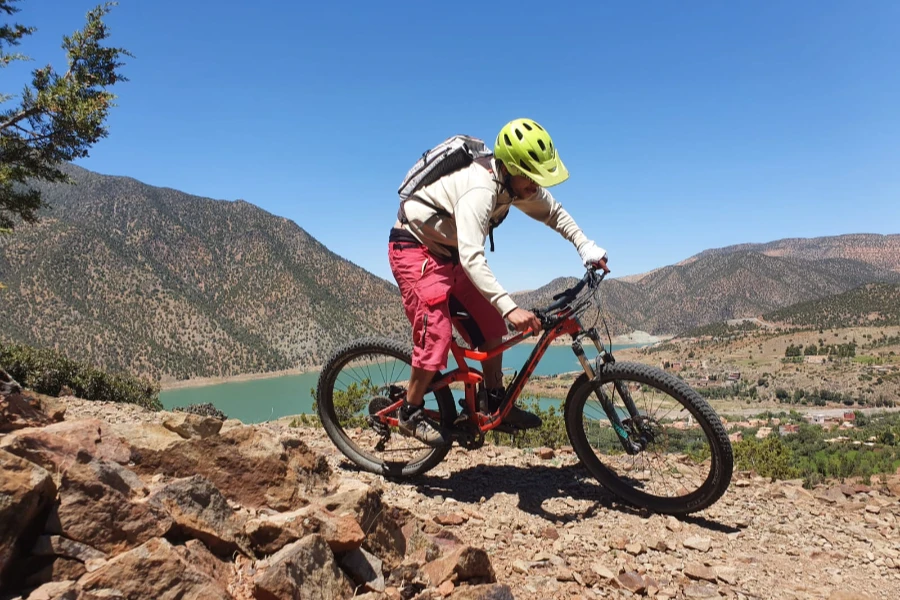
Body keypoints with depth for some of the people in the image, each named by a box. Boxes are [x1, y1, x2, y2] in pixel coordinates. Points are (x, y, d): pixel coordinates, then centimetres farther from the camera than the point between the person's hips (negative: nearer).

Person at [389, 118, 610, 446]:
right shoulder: (479, 189, -33)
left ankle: (496, 403, 18)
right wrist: (510, 308, -50)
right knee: (437, 336, -17)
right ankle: (411, 413, 4)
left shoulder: (518, 183, -6)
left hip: (448, 252, 9)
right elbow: (472, 259, -43)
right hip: (415, 250, -8)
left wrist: (585, 246, -3)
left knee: (491, 326, 4)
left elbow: (553, 212, 11)